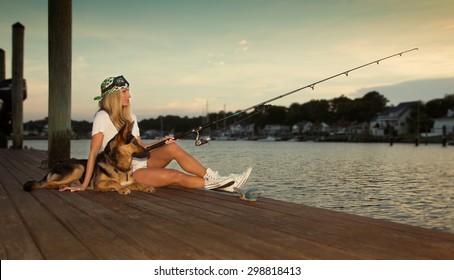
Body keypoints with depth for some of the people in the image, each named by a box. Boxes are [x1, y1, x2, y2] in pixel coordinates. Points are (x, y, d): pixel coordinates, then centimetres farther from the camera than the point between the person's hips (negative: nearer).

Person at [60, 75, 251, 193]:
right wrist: (84, 185, -23)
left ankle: (214, 178, -18)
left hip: (138, 163, 7)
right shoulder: (103, 117, -13)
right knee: (176, 176, -20)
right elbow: (93, 152, -18)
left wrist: (160, 142, -8)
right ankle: (218, 185, -12)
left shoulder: (130, 117, 10)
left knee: (173, 148, -18)